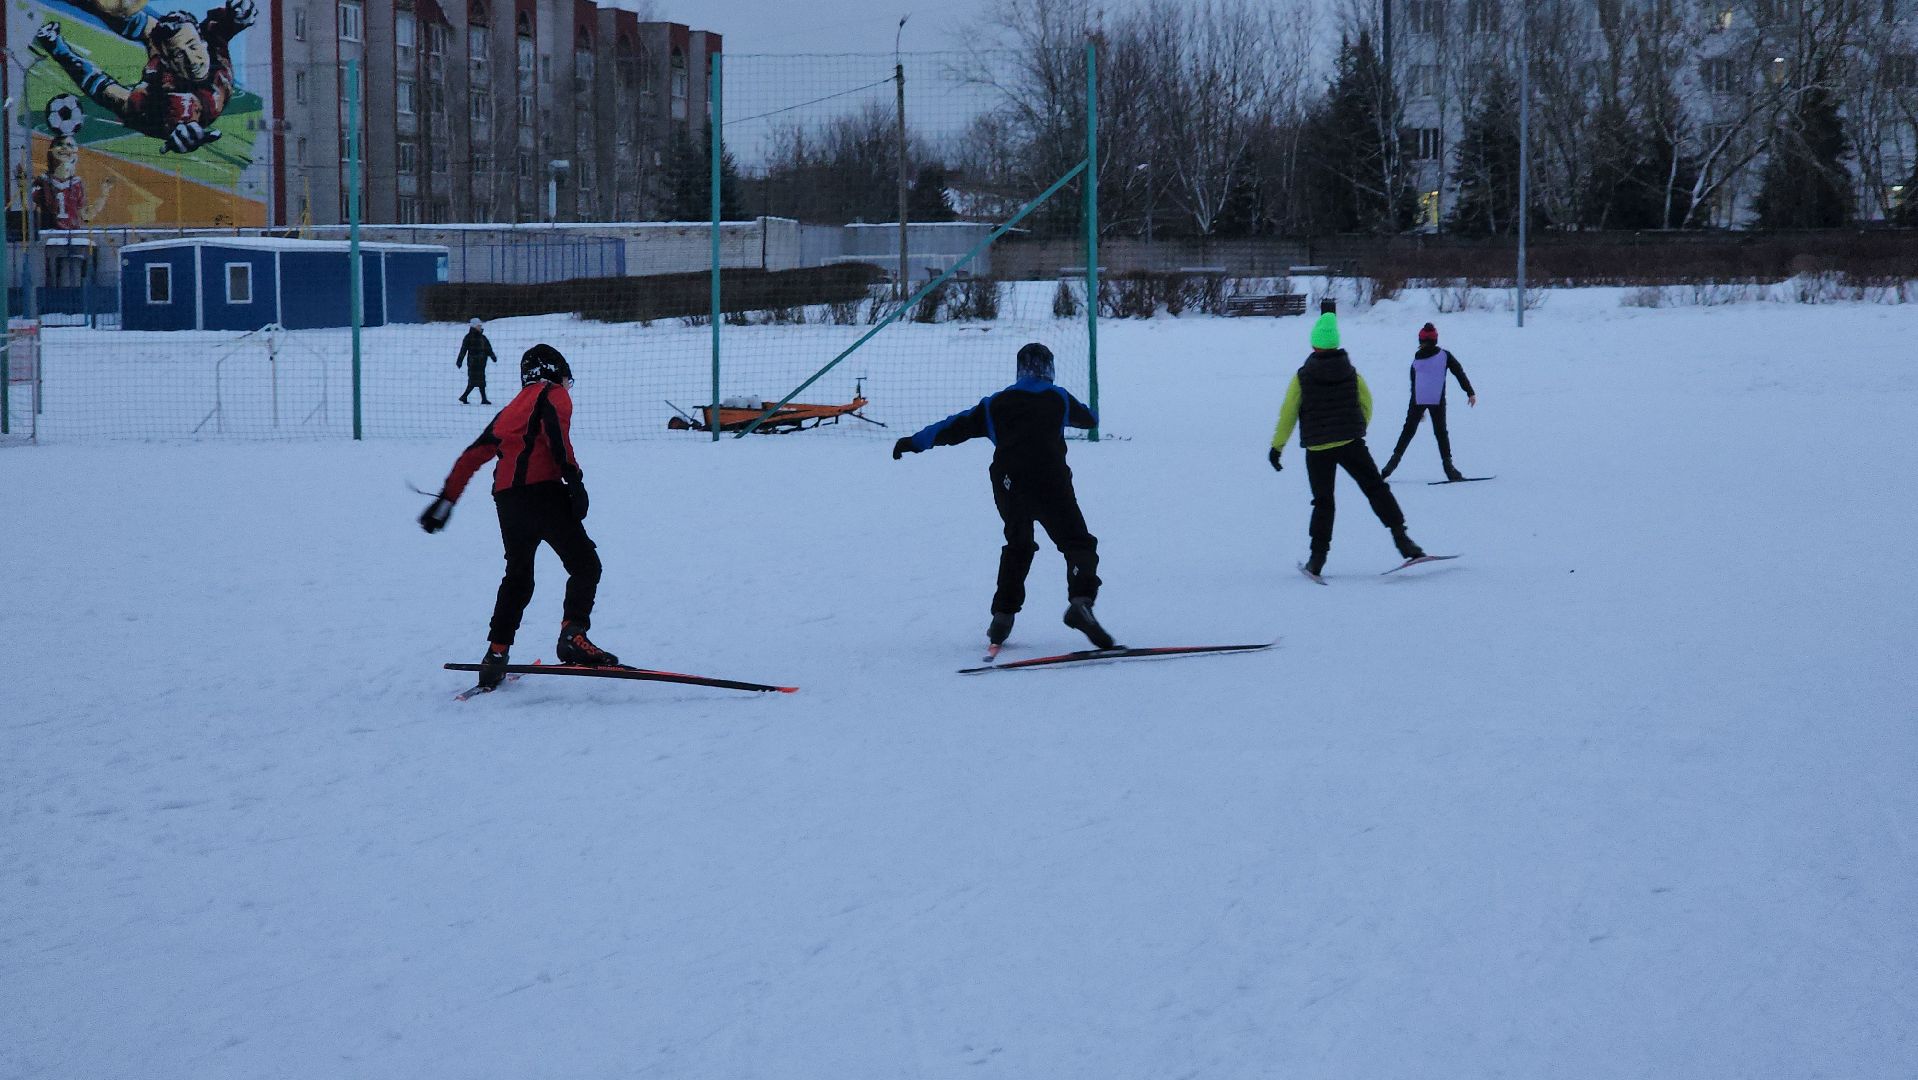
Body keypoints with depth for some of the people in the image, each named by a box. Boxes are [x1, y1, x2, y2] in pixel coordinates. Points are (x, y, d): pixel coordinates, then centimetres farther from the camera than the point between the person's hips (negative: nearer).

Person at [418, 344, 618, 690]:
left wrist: (446, 500, 32)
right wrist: (573, 477, -19)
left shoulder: (510, 411, 31)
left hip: (506, 500, 7)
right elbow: (556, 431, -10)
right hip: (542, 491, -7)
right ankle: (573, 635, -23)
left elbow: (472, 456, 29)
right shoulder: (554, 395, 12)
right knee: (584, 563, -4)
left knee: (517, 578, 19)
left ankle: (496, 655, 16)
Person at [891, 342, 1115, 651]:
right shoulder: (1058, 397, 15)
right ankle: (1080, 600, -29)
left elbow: (956, 426, 20)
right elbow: (1090, 419, 32)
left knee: (1017, 546, 23)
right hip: (1049, 482, -3)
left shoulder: (997, 404, 19)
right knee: (1077, 543, -2)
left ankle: (1003, 616, 16)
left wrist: (914, 441, 28)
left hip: (1007, 485, 3)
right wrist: (1064, 412, 55)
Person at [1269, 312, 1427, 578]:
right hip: (1351, 444, 0)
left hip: (1317, 449, 0)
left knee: (1323, 502, 9)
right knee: (1376, 489, 5)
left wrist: (1277, 446, 4)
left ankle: (1318, 557, 3)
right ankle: (1400, 537, -7)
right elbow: (1366, 404, 9)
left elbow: (1288, 413, -3)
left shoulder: (1302, 377, -4)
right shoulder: (1351, 373, 0)